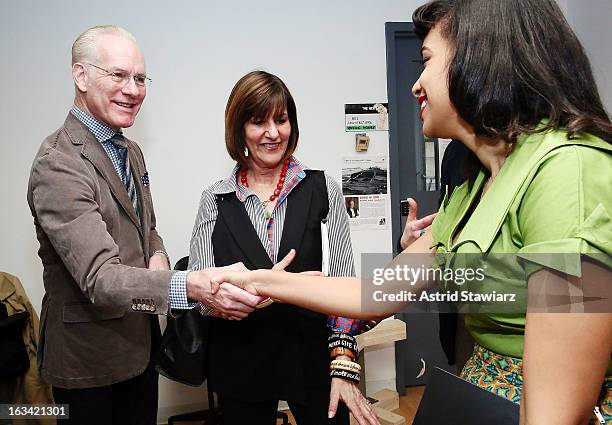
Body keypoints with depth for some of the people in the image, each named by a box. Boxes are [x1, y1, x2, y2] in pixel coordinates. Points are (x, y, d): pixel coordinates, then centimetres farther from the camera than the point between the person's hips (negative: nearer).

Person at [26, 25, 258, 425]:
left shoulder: (131, 151, 6)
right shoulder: (58, 164, -23)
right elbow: (99, 277, -32)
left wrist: (157, 254, -7)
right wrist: (191, 286, -47)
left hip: (140, 343, 8)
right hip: (89, 358, -8)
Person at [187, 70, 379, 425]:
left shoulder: (323, 189, -2)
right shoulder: (215, 200, 0)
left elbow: (343, 283, -3)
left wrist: (344, 365, -12)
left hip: (314, 359, 0)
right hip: (240, 366, 1)